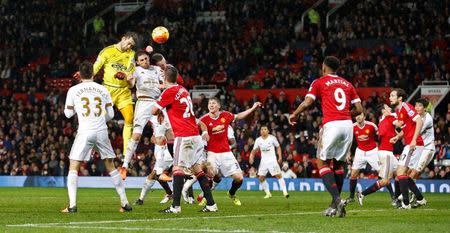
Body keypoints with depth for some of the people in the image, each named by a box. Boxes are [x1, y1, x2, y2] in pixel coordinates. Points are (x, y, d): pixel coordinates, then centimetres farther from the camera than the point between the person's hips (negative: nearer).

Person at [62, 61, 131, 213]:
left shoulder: (73, 90, 0)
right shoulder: (103, 90, 7)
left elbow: (68, 113, 10)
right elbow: (110, 115, 11)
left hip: (84, 132, -3)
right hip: (102, 132, 3)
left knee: (73, 167, 4)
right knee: (111, 166, 14)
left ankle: (72, 205, -9)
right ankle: (125, 203, 14)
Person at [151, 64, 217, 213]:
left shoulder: (169, 92, -9)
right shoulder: (183, 90, 14)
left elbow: (154, 111, -3)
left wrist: (159, 111, 16)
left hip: (183, 136, -8)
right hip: (195, 135, 8)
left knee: (178, 169, -8)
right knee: (198, 170, 10)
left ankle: (176, 206, -14)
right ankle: (211, 204, 8)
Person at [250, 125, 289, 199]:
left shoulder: (272, 138, -4)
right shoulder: (258, 140, 2)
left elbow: (278, 147, 6)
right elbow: (254, 150, 8)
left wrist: (280, 157, -4)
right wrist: (251, 157, -10)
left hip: (272, 160, -3)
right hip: (263, 161, 3)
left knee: (279, 175, -11)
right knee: (261, 178, -2)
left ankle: (285, 192, -9)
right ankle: (268, 193, 10)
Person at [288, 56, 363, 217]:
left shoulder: (319, 82, 6)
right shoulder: (347, 84, 20)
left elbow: (307, 103, -6)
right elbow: (359, 109, 15)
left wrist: (294, 115, 12)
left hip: (331, 125, -5)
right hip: (347, 125, 5)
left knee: (322, 163, 2)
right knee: (338, 163, 16)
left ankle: (337, 198, -18)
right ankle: (335, 205, 14)